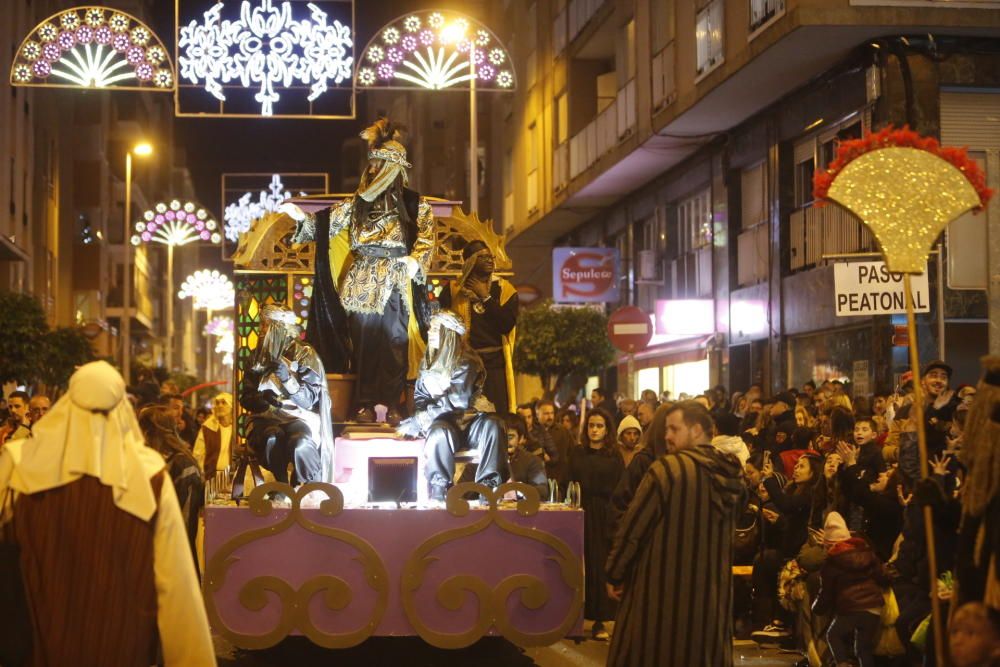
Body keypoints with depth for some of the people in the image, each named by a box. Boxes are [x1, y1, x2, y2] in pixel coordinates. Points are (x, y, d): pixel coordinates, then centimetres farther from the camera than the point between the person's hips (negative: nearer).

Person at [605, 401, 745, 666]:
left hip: (663, 589, -5)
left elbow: (632, 528, -12)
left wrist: (614, 575, -1)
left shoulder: (666, 469, -16)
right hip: (713, 589, 6)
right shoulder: (731, 474, 2)